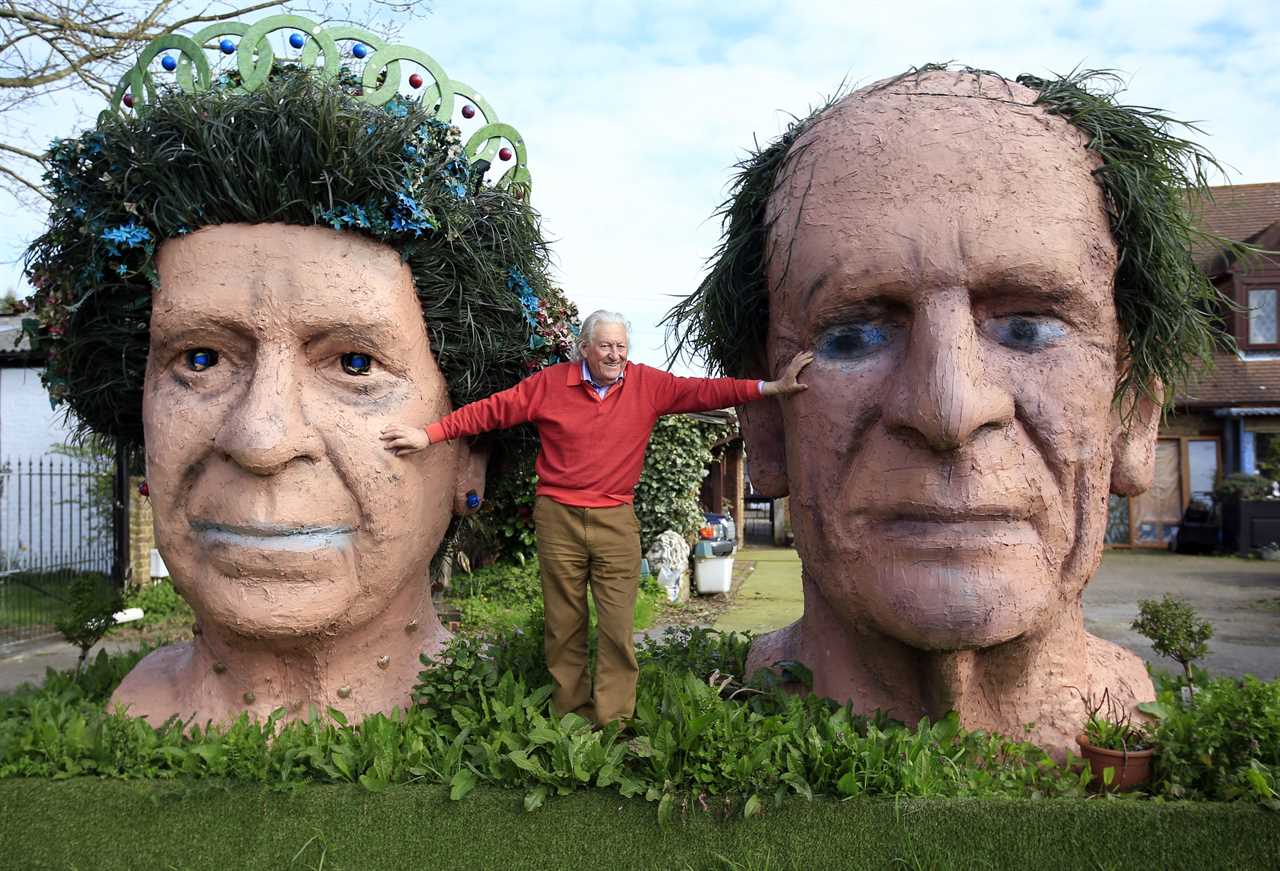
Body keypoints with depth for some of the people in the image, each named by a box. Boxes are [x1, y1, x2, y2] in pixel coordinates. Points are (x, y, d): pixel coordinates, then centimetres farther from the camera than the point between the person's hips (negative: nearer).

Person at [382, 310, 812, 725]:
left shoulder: (649, 384, 2)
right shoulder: (550, 382, 0)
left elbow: (705, 391, 2)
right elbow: (491, 410, 3)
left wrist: (769, 387, -5)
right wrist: (429, 434, 1)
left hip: (616, 521, 0)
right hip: (559, 519, 0)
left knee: (618, 629, -2)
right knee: (564, 627, 8)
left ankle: (613, 724, 7)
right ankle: (571, 716, 21)